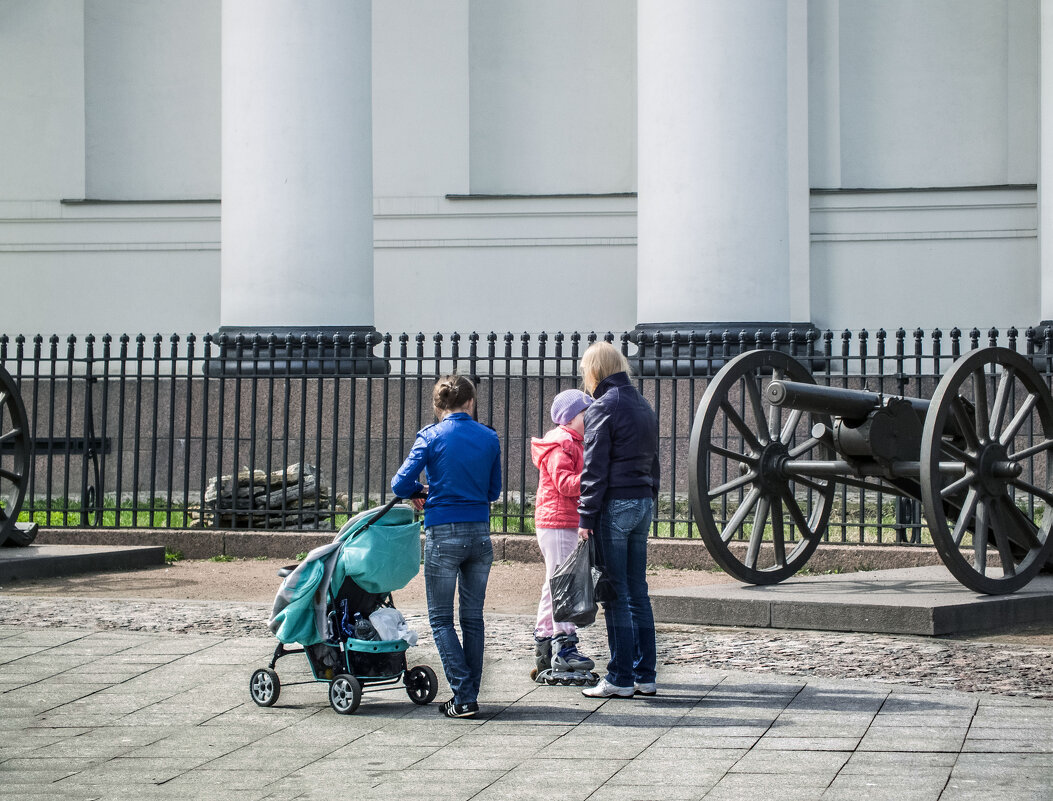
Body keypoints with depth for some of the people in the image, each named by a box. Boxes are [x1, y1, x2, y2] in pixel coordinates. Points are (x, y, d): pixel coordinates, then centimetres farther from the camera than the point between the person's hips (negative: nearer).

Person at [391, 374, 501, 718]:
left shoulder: (431, 436, -5)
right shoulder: (489, 438, 4)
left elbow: (400, 484, -9)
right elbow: (493, 491, 13)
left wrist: (421, 492, 11)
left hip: (443, 534, -3)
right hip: (480, 534, 4)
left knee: (441, 619, 4)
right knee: (473, 618, 12)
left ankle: (464, 697, -6)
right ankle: (469, 695, 14)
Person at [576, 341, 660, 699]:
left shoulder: (603, 407, -9)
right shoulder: (643, 405, 15)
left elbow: (595, 468, -13)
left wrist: (586, 516, -11)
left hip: (615, 505, -8)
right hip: (643, 502, 8)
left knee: (616, 593, -4)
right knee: (637, 592, 11)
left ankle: (621, 679, -3)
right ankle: (645, 675, 12)